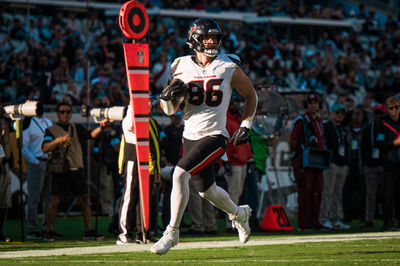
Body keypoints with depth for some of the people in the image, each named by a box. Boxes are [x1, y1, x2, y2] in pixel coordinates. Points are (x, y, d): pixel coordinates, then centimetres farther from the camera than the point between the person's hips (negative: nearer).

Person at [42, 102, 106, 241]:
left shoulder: (76, 128, 18)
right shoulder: (51, 130, 4)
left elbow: (91, 134, 4)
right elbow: (45, 148, -8)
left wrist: (101, 126, -11)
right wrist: (59, 140, -21)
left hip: (77, 169, 4)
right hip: (61, 170, -4)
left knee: (85, 199, 4)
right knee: (54, 201, -4)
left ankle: (89, 231, 8)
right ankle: (50, 232, 3)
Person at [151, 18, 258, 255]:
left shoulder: (229, 68, -4)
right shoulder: (183, 68, 2)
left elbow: (251, 95, 11)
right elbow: (169, 110, 7)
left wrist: (246, 126, 5)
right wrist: (169, 96, -14)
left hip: (214, 136, -5)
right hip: (190, 136, 5)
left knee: (180, 175, -22)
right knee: (206, 190, 18)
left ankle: (172, 233, -13)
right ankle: (239, 213, 47)